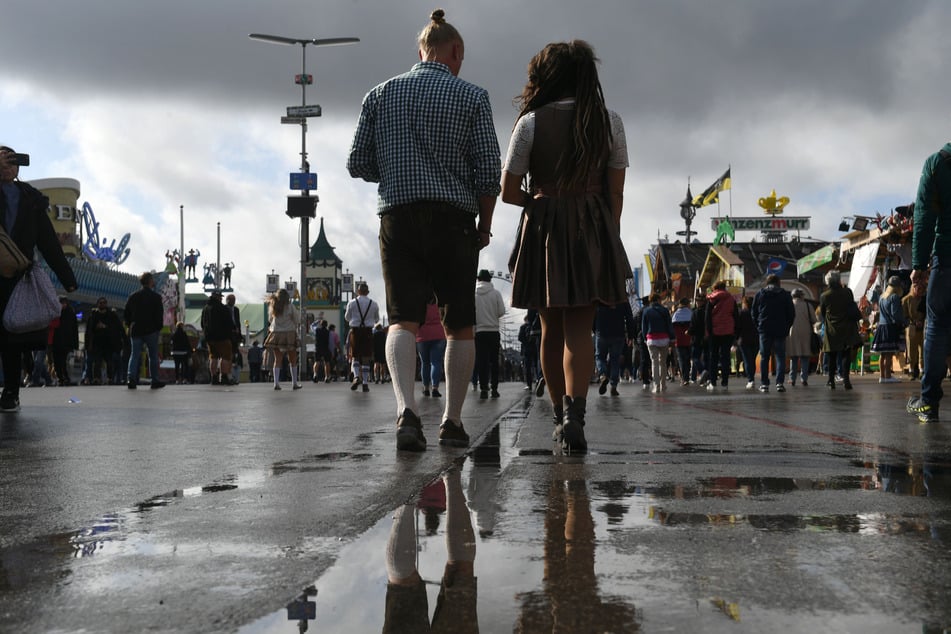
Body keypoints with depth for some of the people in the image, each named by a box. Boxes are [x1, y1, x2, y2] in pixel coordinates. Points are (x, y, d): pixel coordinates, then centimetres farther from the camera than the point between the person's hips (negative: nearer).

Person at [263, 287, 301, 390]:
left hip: (276, 334, 3)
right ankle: (294, 383, 11)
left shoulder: (272, 307, 4)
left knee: (278, 359, 6)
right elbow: (297, 320, -1)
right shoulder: (290, 307, -7)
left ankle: (276, 383, -3)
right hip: (289, 333, -3)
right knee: (292, 360, 8)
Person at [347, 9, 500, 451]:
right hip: (454, 220, -1)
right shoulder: (472, 97, 3)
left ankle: (406, 410, -26)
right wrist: (485, 224, 10)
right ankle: (452, 421, 13)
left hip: (397, 217, 2)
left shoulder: (380, 95, 10)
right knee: (460, 326, 10)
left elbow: (358, 164, 7)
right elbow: (488, 171, -3)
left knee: (403, 319, -5)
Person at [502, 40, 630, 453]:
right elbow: (616, 193, 4)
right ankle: (574, 415, -20)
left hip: (544, 230, -1)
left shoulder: (532, 122, -3)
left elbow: (508, 192, -4)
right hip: (594, 230, 1)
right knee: (579, 328, -2)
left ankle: (560, 418, 19)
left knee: (551, 330, 10)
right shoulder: (609, 122, 4)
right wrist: (609, 236, 12)